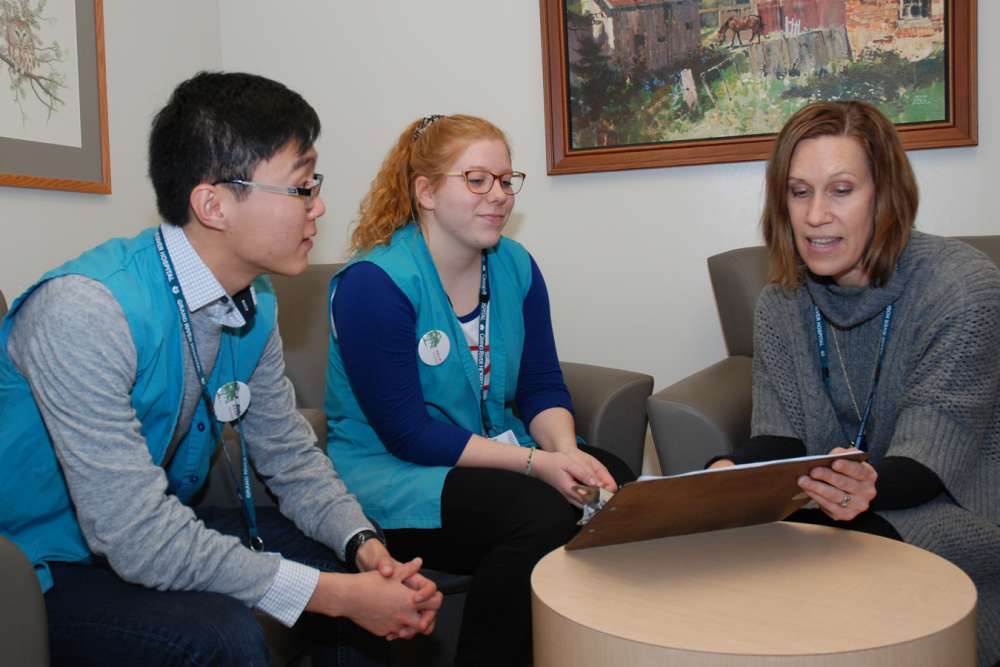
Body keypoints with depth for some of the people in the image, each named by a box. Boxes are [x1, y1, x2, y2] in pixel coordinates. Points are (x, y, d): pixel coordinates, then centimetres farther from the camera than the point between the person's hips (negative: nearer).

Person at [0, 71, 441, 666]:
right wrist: (335, 595, -27)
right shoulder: (84, 311, -29)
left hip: (157, 536, 7)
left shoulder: (256, 304, -5)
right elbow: (135, 535, -31)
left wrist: (363, 544, -15)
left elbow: (290, 453, 3)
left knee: (374, 573, -1)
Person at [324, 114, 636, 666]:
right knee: (542, 514, -29)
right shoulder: (374, 283, -16)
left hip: (496, 454, 6)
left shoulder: (516, 267, 4)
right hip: (392, 474, -6)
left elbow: (543, 388, 6)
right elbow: (407, 435, -19)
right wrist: (537, 462, -24)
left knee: (617, 486, -18)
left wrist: (565, 449, -17)